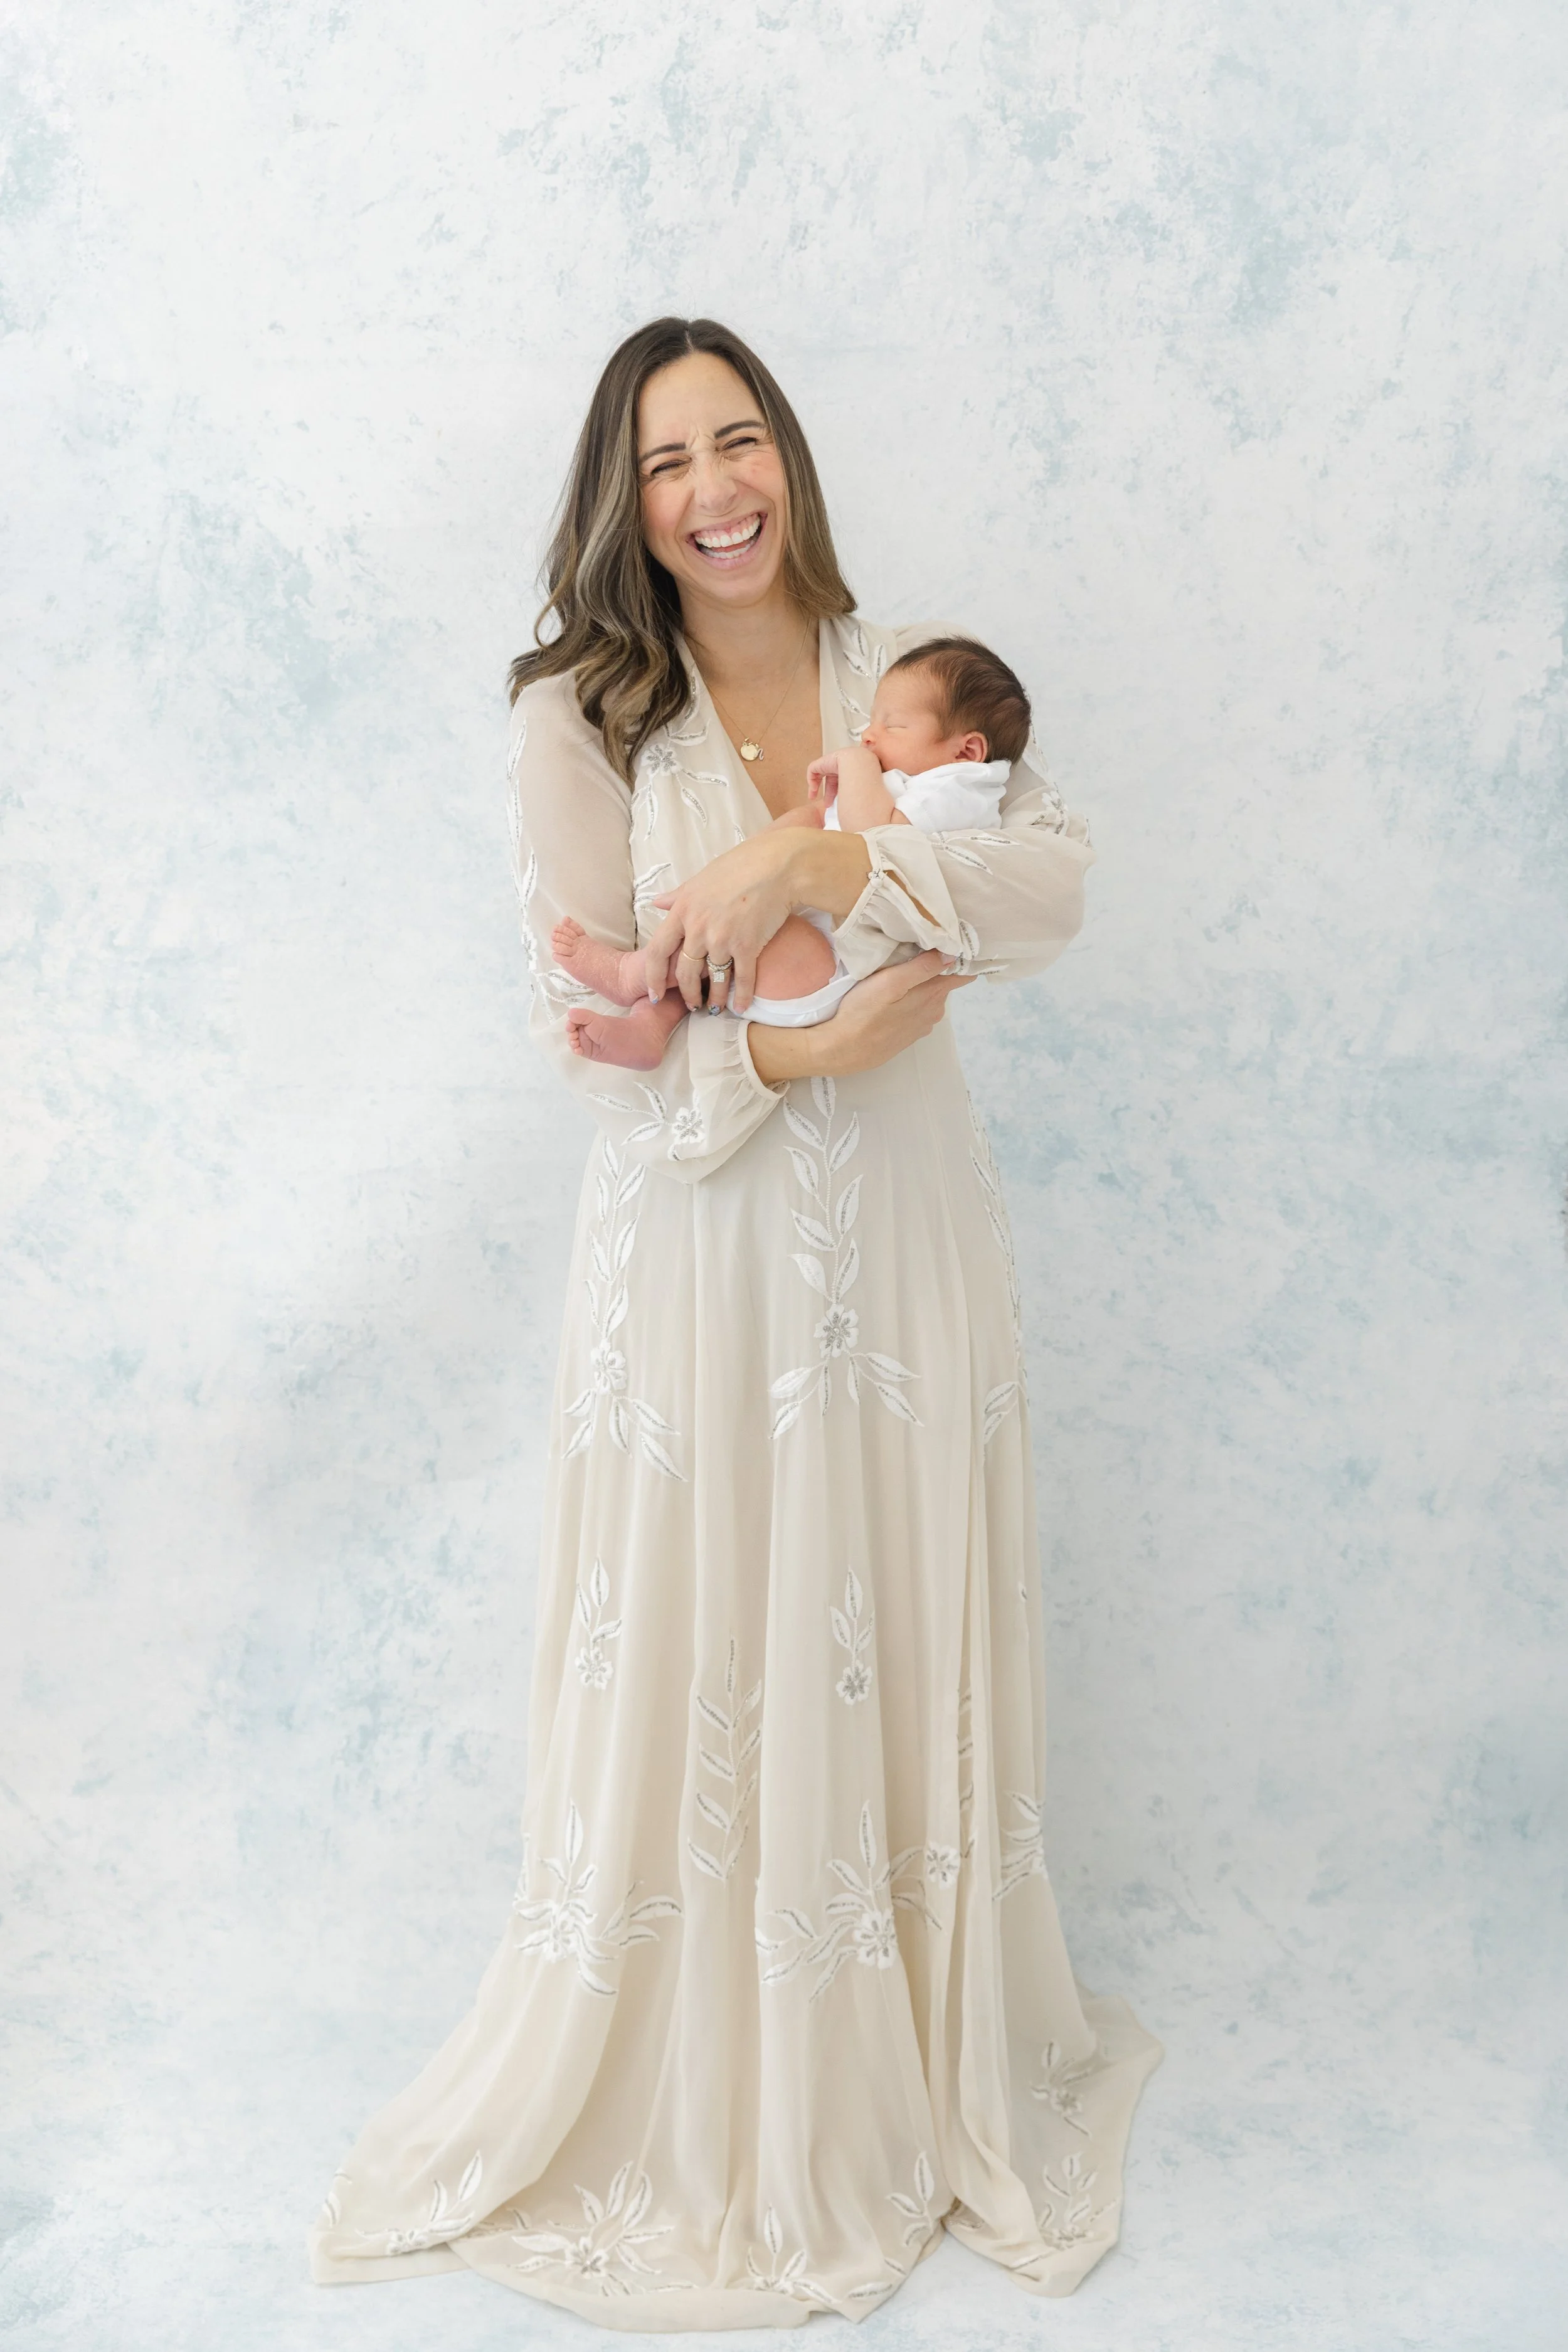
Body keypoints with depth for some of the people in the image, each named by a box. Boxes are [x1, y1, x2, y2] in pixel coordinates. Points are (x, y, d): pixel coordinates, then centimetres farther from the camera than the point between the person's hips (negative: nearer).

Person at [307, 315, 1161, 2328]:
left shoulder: (909, 673, 4)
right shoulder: (579, 717, -4)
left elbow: (1051, 884, -13)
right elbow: (600, 1032, -11)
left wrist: (803, 856, -23)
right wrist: (816, 1047, -22)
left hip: (902, 1245, 3)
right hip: (696, 1249, -2)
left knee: (907, 1663, 12)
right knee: (702, 1677, 6)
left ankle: (931, 2075, 35)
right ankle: (701, 2111, 29)